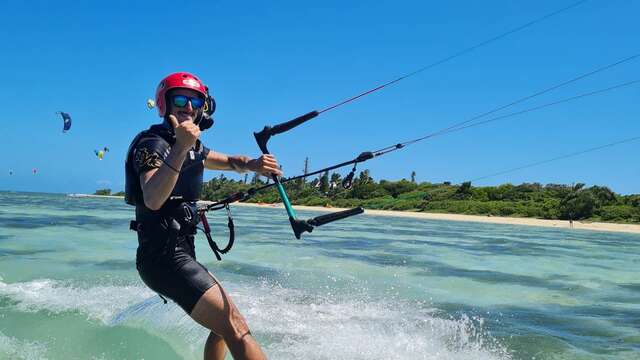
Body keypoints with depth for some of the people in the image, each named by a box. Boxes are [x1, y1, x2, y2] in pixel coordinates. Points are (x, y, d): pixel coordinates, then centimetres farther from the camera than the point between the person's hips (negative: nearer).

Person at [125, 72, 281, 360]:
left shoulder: (193, 146, 16)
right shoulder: (152, 144, -11)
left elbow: (229, 161, 22)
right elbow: (152, 200, -28)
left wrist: (253, 164, -2)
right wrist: (180, 149, -42)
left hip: (178, 252, 10)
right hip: (163, 256, -10)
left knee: (223, 325, 21)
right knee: (236, 328, -18)